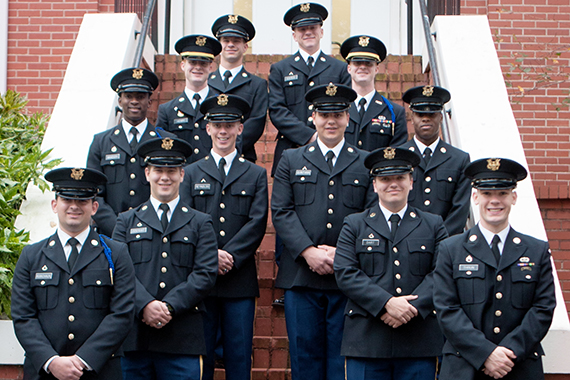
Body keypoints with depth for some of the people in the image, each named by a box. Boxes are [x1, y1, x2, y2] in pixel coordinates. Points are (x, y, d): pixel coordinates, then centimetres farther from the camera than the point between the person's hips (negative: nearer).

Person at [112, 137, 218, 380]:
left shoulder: (200, 224, 13)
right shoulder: (127, 221, 15)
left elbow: (206, 275, 1)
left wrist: (169, 306, -12)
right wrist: (145, 305, -15)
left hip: (182, 340, -1)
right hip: (134, 337, 1)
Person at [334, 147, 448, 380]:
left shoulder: (433, 225, 14)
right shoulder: (354, 225, 11)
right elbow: (345, 273, -2)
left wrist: (413, 307, -14)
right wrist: (386, 304, -14)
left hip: (420, 341, 1)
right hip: (366, 341, -1)